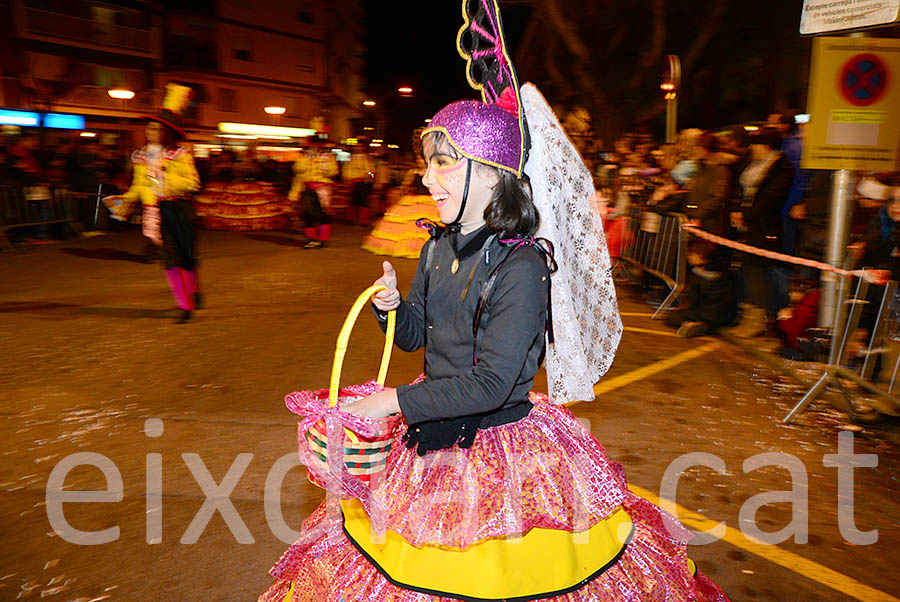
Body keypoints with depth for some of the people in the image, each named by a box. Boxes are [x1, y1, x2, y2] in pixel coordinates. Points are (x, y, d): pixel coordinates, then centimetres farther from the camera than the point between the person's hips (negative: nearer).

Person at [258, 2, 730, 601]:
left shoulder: (521, 266, -23)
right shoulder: (439, 247, 1)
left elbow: (490, 384, -25)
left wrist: (396, 400, -19)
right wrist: (393, 306, -11)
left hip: (500, 449, -7)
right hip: (434, 438, 7)